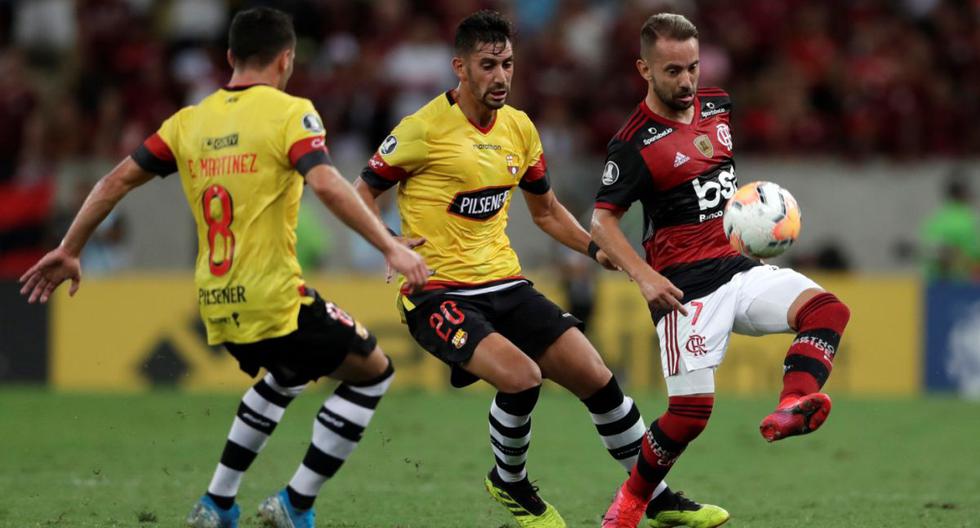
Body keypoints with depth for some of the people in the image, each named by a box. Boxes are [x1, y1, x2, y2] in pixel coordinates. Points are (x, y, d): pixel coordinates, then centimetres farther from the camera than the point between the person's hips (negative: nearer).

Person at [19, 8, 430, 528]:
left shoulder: (191, 120, 10)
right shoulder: (289, 112, -7)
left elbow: (117, 180, 10)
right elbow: (326, 184, -22)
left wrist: (68, 251, 19)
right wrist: (391, 247, -23)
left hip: (216, 305, 7)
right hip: (274, 299, -7)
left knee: (286, 376, 33)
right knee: (372, 371, 11)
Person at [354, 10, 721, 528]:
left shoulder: (518, 127, 9)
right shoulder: (425, 128, -11)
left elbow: (546, 210, 23)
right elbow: (361, 193, -4)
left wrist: (599, 249, 9)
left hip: (505, 285, 6)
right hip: (439, 293, -6)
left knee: (597, 379, -1)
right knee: (521, 375, -28)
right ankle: (509, 484, 1)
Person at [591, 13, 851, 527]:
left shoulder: (716, 107, 11)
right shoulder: (634, 143, -9)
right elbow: (602, 220, -8)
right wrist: (644, 276, -21)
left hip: (739, 267, 6)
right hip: (685, 284, -6)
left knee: (826, 308, -22)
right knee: (691, 409, -14)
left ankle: (791, 408, -43)